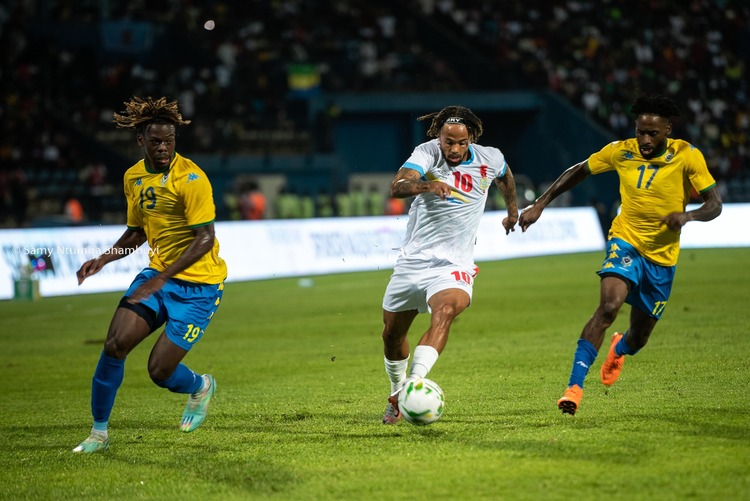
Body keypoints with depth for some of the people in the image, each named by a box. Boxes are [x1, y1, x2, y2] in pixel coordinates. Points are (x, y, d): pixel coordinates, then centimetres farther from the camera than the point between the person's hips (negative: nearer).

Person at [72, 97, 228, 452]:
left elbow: (205, 239, -23)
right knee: (115, 344, -13)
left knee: (160, 371, -9)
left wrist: (161, 279, -29)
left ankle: (202, 387, 27)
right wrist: (104, 259, 3)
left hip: (198, 283, -6)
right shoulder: (134, 177, 5)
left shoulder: (191, 178, -18)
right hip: (157, 274, 6)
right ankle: (99, 432, 4)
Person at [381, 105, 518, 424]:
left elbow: (505, 177, 23)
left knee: (445, 312, -33)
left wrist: (512, 210, 37)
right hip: (412, 260, 1)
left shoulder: (490, 159, -4)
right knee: (391, 333, 13)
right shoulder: (427, 153, -12)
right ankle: (396, 394, 39)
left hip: (453, 264, -1)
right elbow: (397, 187, -32)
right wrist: (426, 185, -51)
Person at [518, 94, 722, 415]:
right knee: (608, 306, -30)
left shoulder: (688, 156, -13)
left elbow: (715, 205, -12)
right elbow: (578, 172, 7)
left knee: (639, 338, 12)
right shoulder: (622, 152, -8)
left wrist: (687, 215, -34)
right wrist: (540, 204, 1)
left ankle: (618, 350, 53)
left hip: (662, 256, 1)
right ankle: (574, 387, -29)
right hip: (626, 242, -1)